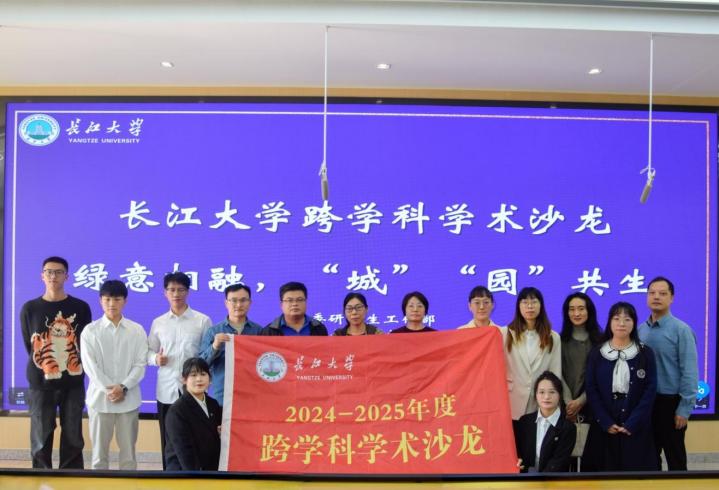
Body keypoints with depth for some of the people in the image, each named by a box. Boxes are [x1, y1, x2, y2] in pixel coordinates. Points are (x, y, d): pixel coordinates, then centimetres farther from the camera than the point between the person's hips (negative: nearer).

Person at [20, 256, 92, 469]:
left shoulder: (80, 308, 1)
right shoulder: (30, 309, 2)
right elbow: (29, 346, 9)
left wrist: (76, 370, 6)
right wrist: (44, 366, 9)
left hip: (73, 383, 0)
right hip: (40, 383, 0)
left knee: (73, 439, 6)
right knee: (41, 441, 5)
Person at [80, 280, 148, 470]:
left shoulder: (137, 330, 3)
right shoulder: (90, 331, 0)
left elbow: (140, 363, -1)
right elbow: (90, 365, -5)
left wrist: (123, 388, -14)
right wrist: (109, 390, -14)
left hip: (129, 399, 1)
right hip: (100, 398, -1)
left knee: (128, 450, 7)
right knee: (99, 450, 7)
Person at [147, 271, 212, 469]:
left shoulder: (202, 320, 0)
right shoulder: (158, 323, 9)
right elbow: (149, 352, 12)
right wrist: (155, 359, -10)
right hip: (166, 391, 3)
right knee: (168, 442, 9)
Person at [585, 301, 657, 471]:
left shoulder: (645, 353, 2)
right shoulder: (596, 354, 5)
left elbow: (650, 390, -4)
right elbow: (591, 390, 1)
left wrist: (632, 423, -13)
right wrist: (606, 422, -11)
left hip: (637, 427, -1)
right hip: (606, 426, 1)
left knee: (636, 468, 0)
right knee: (608, 468, 3)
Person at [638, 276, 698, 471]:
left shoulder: (681, 330, -11)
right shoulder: (640, 330, 4)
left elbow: (690, 372, -13)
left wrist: (684, 408, -15)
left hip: (670, 402, -4)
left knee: (675, 456, 10)